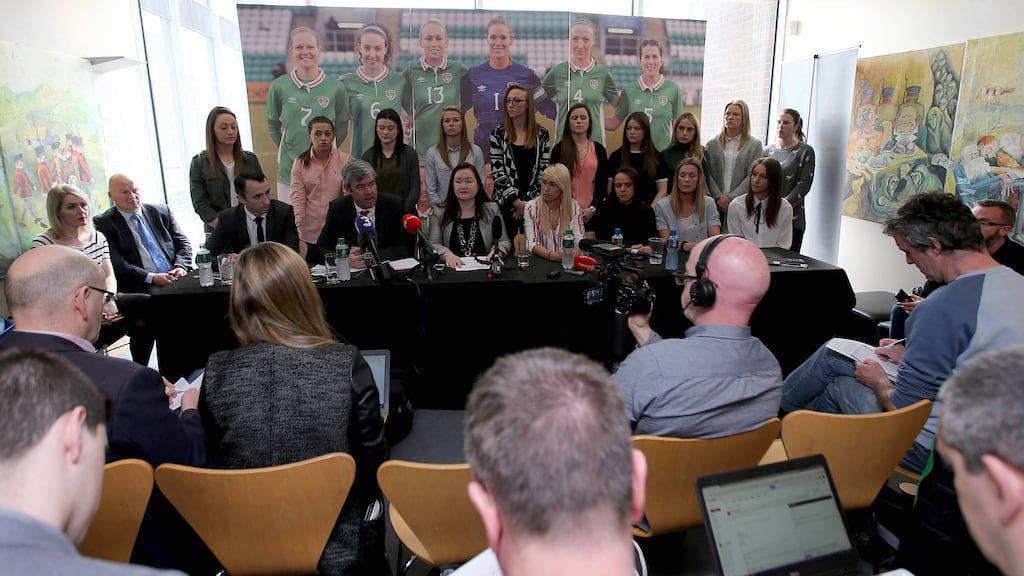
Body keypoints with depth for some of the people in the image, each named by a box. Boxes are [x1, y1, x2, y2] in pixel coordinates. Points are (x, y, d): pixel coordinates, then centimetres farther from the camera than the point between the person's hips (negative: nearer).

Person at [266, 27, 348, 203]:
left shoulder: (335, 88, -3)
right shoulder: (279, 86, -1)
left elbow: (341, 130, 6)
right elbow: (273, 126, 11)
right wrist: (290, 149, 5)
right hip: (289, 170, 1)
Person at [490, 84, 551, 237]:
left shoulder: (541, 133, 5)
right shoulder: (498, 133, 2)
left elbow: (544, 171, 2)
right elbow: (497, 172, -4)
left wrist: (527, 200, -8)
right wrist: (516, 201, -12)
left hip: (533, 202, 1)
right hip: (506, 202, -1)